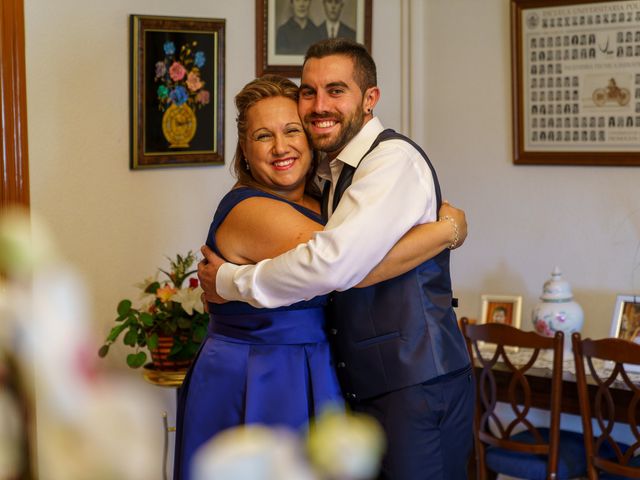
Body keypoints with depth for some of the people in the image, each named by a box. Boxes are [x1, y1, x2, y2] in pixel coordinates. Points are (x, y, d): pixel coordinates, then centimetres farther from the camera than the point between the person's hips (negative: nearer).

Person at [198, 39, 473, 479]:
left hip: (417, 389, -9)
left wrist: (230, 282, -14)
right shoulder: (332, 174, 13)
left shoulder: (394, 159, -16)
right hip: (364, 388, 9)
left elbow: (334, 264, -27)